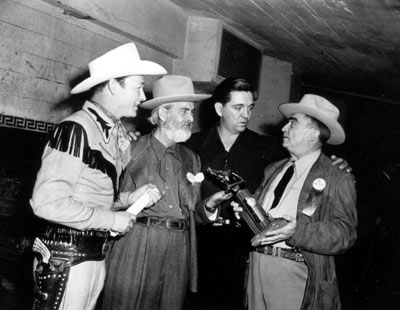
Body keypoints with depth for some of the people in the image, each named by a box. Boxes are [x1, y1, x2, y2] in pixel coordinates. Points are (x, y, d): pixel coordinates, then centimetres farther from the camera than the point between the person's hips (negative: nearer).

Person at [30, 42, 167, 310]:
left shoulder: (114, 133, 8)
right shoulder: (76, 129, -16)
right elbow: (47, 201, -22)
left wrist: (129, 198, 0)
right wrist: (111, 220, -16)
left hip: (96, 255, 8)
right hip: (67, 258, -8)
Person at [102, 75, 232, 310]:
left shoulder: (191, 159, 14)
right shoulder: (132, 150, -1)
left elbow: (193, 214, 14)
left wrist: (208, 206, -5)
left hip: (178, 253, 4)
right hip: (136, 247, -4)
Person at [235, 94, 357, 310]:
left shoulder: (338, 179, -4)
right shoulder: (273, 169, 14)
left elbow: (345, 233, -14)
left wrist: (297, 231, -26)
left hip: (294, 276, -5)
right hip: (257, 268, 5)